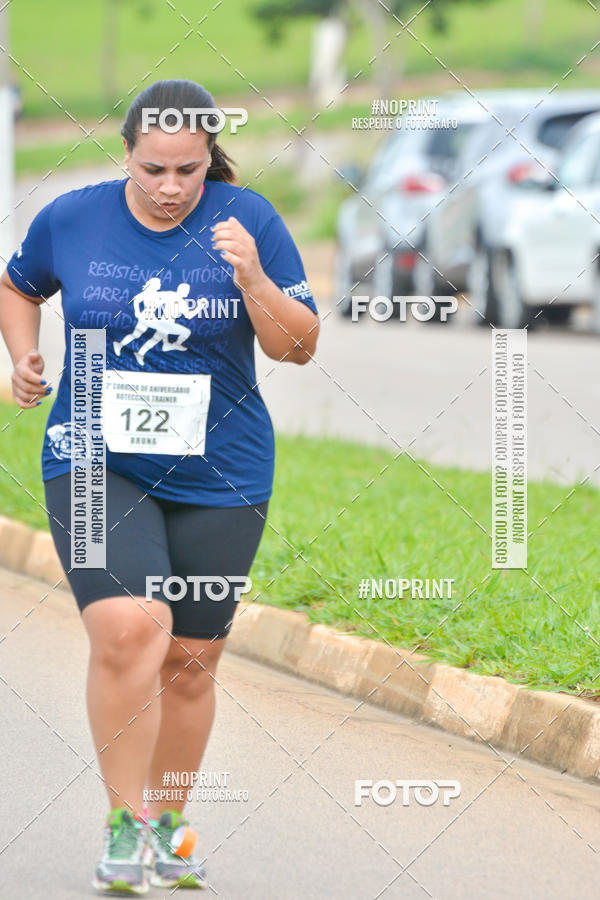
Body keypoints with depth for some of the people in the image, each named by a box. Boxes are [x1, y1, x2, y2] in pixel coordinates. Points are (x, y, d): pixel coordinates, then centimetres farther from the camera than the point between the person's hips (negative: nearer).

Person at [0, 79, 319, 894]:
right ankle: (125, 823, -10)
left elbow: (299, 347, -4)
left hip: (218, 477, 1)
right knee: (126, 628, -22)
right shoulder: (71, 220, -2)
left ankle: (168, 824, 29)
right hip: (96, 462, -1)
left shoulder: (248, 221, -5)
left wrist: (252, 279, -20)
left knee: (190, 661, 9)